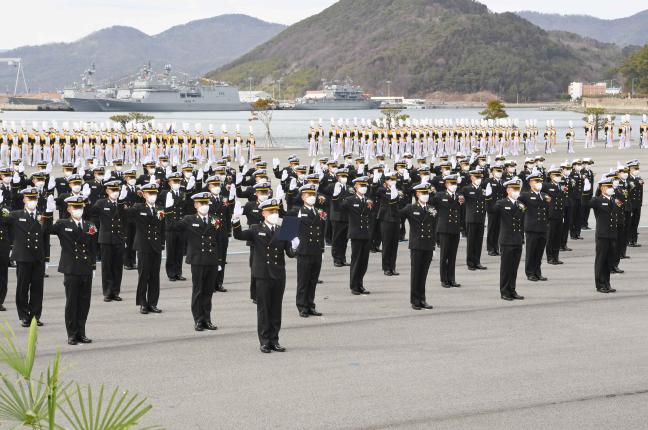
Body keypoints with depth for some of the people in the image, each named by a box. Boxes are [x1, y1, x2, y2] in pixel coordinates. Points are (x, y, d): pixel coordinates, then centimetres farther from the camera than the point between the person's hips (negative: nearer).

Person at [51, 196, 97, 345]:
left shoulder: (89, 226, 11)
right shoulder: (62, 225, 2)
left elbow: (92, 247, 14)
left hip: (86, 270, 3)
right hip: (71, 270, -3)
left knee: (84, 303, 6)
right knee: (71, 303, 1)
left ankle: (81, 333, 15)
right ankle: (72, 335, 7)